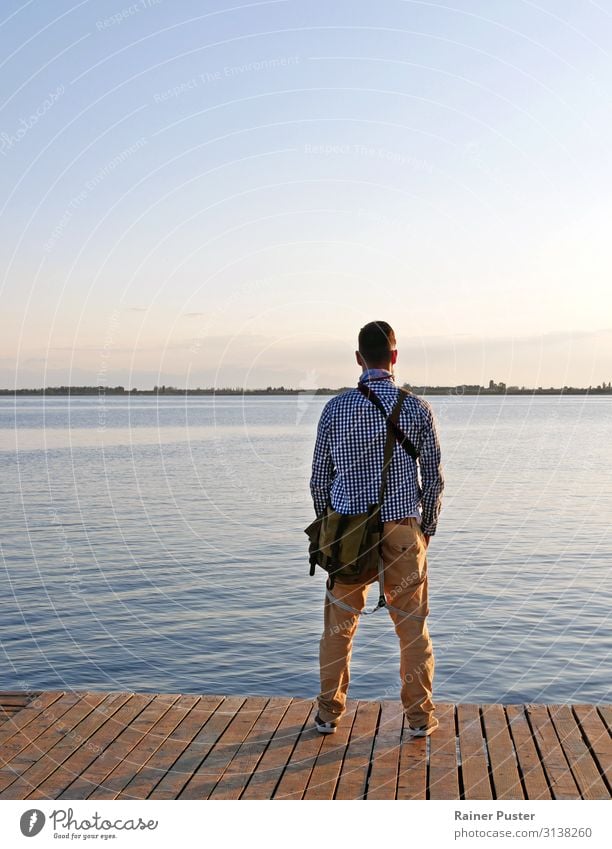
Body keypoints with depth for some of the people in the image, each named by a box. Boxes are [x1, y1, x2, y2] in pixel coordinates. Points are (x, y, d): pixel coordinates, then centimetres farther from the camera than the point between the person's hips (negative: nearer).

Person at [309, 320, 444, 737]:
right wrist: (428, 527, 12)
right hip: (402, 530, 0)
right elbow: (434, 478, -1)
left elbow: (319, 478, 2)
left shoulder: (335, 408, -3)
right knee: (412, 625, 11)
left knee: (339, 624, 13)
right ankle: (420, 716, 17)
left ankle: (329, 714, 21)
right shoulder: (417, 408, -5)